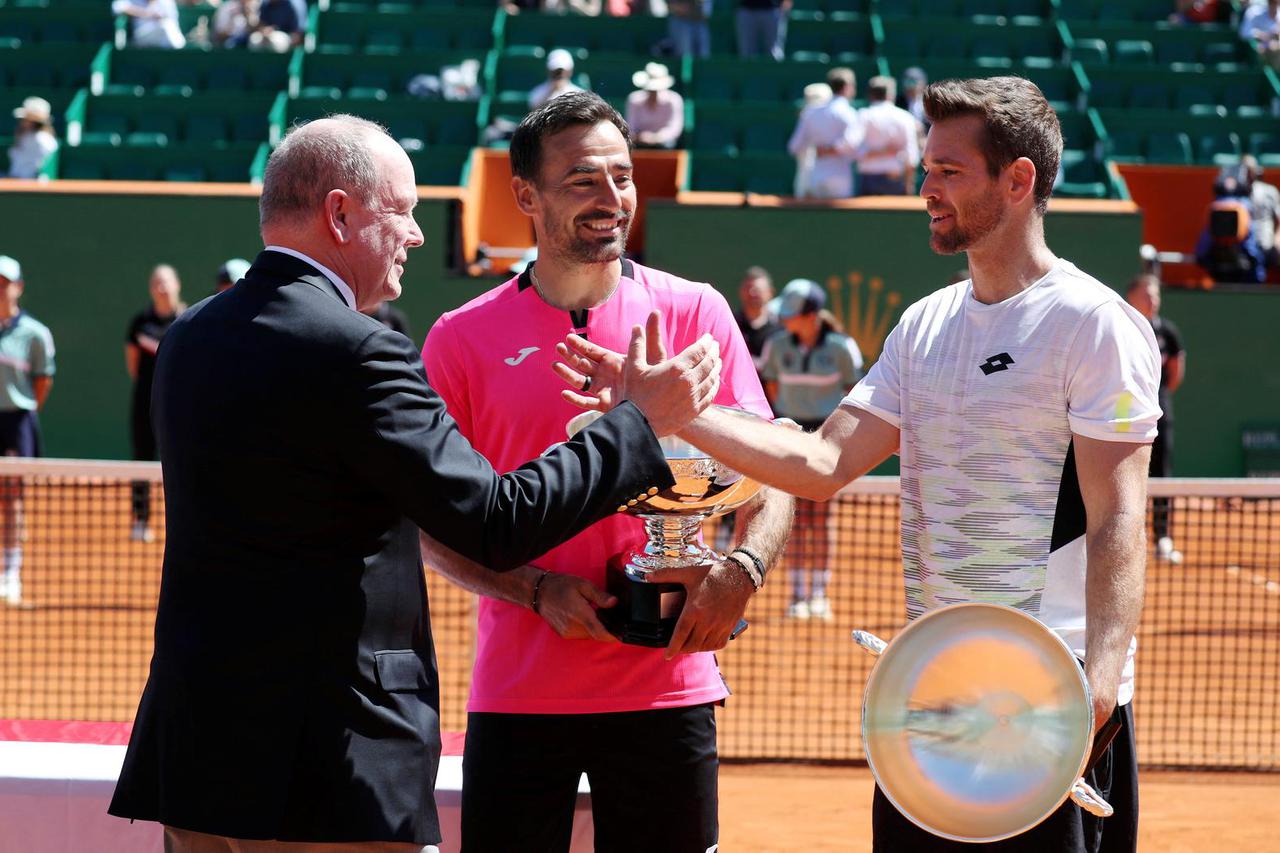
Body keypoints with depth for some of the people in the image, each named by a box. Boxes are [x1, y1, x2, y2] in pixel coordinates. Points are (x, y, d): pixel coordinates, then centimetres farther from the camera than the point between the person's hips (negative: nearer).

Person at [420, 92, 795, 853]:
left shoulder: (695, 313, 4)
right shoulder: (463, 339, 2)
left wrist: (740, 569, -18)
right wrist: (537, 591, -12)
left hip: (667, 686, 0)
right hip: (517, 696, 0)